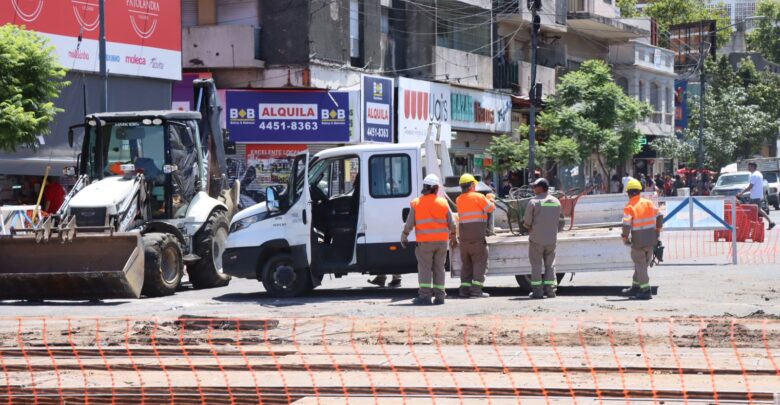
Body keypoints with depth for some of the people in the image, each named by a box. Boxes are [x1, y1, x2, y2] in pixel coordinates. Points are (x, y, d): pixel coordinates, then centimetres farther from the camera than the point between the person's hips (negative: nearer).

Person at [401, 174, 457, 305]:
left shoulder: (416, 203, -1)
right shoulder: (443, 203, 4)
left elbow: (409, 224, -1)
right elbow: (451, 223, 7)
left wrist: (404, 236, 12)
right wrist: (453, 237, 21)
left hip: (425, 241, -2)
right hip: (442, 240, 2)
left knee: (424, 268, -1)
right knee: (439, 268, 8)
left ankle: (425, 295, -9)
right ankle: (439, 296, 8)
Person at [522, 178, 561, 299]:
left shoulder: (534, 202, -10)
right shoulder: (556, 202, 6)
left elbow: (527, 222, -9)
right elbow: (557, 219, 11)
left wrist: (529, 226, 13)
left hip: (537, 238, -4)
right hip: (552, 238, 4)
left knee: (536, 265, 3)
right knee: (550, 264, 11)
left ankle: (537, 290, 0)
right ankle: (550, 289, 7)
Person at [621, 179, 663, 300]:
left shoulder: (629, 207, -12)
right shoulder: (649, 203, 3)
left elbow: (626, 225, -19)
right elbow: (659, 216, 7)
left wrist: (625, 238, -5)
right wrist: (657, 231, 19)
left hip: (638, 241, -5)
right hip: (651, 240, 6)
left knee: (640, 265, 4)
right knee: (643, 264, 17)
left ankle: (646, 290, -1)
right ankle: (635, 288, 28)